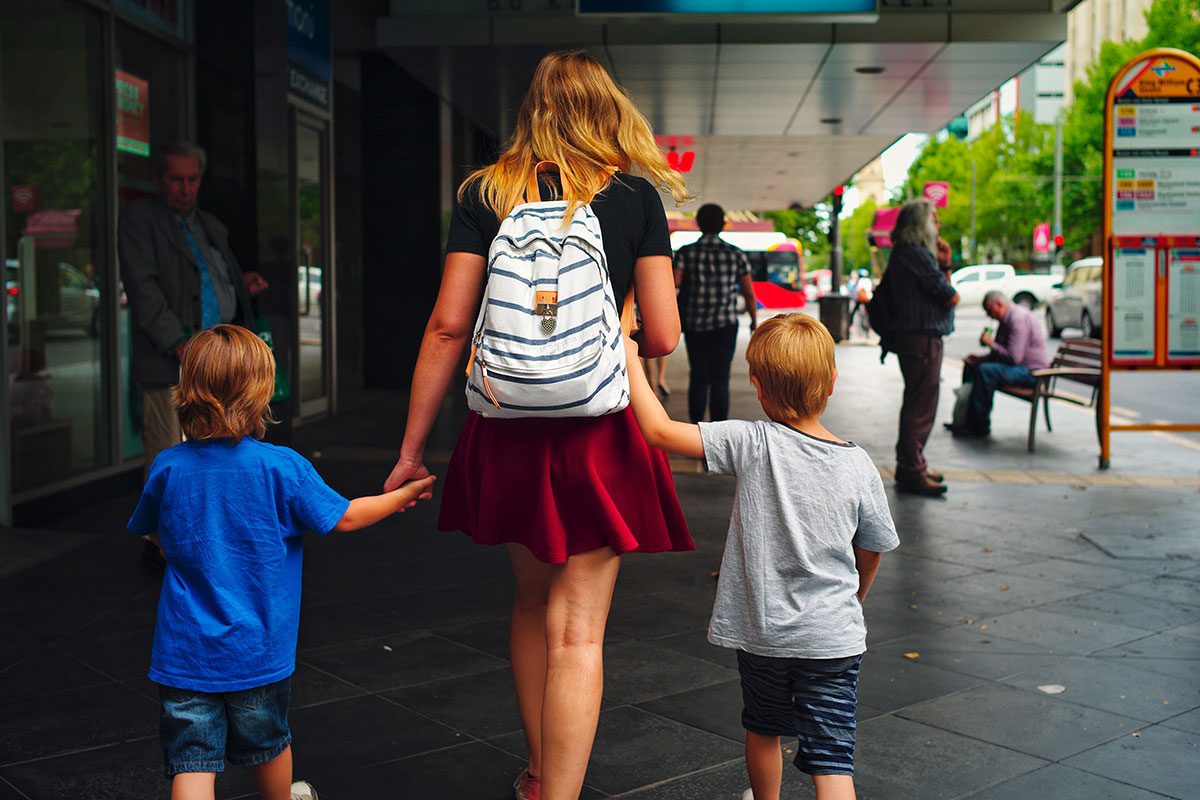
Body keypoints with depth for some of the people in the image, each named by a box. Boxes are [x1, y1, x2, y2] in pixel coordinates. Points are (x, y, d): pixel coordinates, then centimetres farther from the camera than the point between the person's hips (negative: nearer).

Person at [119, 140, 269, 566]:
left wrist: (243, 286, 9)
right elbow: (143, 287, -9)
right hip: (170, 360, -6)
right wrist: (178, 342, -18)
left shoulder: (211, 226, 21)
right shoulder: (138, 218, 1)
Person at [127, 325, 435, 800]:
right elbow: (343, 518, -4)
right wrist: (402, 496, 12)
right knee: (268, 744, 23)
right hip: (257, 651, 0)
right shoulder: (282, 467, -14)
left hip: (184, 652, 0)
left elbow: (145, 529, 12)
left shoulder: (168, 468, -7)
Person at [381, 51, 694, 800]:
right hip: (598, 434, -3)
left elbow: (448, 326, -1)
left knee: (532, 600, 22)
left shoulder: (485, 193, 4)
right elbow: (663, 337, -4)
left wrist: (412, 448, 4)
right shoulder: (635, 196, 0)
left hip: (507, 429, 3)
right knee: (577, 631, 1)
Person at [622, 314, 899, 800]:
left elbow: (659, 431, -17)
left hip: (761, 631, 0)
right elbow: (870, 555, 8)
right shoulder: (858, 465, -5)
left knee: (763, 728, 25)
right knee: (832, 756, 3)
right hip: (833, 636, 0)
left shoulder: (753, 444, -14)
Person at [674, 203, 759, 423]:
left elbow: (673, 283, -15)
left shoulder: (686, 253, -2)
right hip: (725, 324, -1)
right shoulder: (735, 254, 0)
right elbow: (749, 293, 2)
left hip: (694, 324, 1)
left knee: (698, 377, 13)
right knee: (720, 379, 1)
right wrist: (754, 321, 15)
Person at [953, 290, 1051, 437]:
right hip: (1019, 367, 11)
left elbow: (1013, 357, -28)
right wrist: (979, 358, 3)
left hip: (1032, 371, -11)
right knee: (970, 365, 12)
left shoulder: (1019, 319, -20)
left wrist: (990, 343, -16)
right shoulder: (1006, 320, 14)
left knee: (985, 371, -32)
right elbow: (1000, 352, 22)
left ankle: (980, 427, -25)